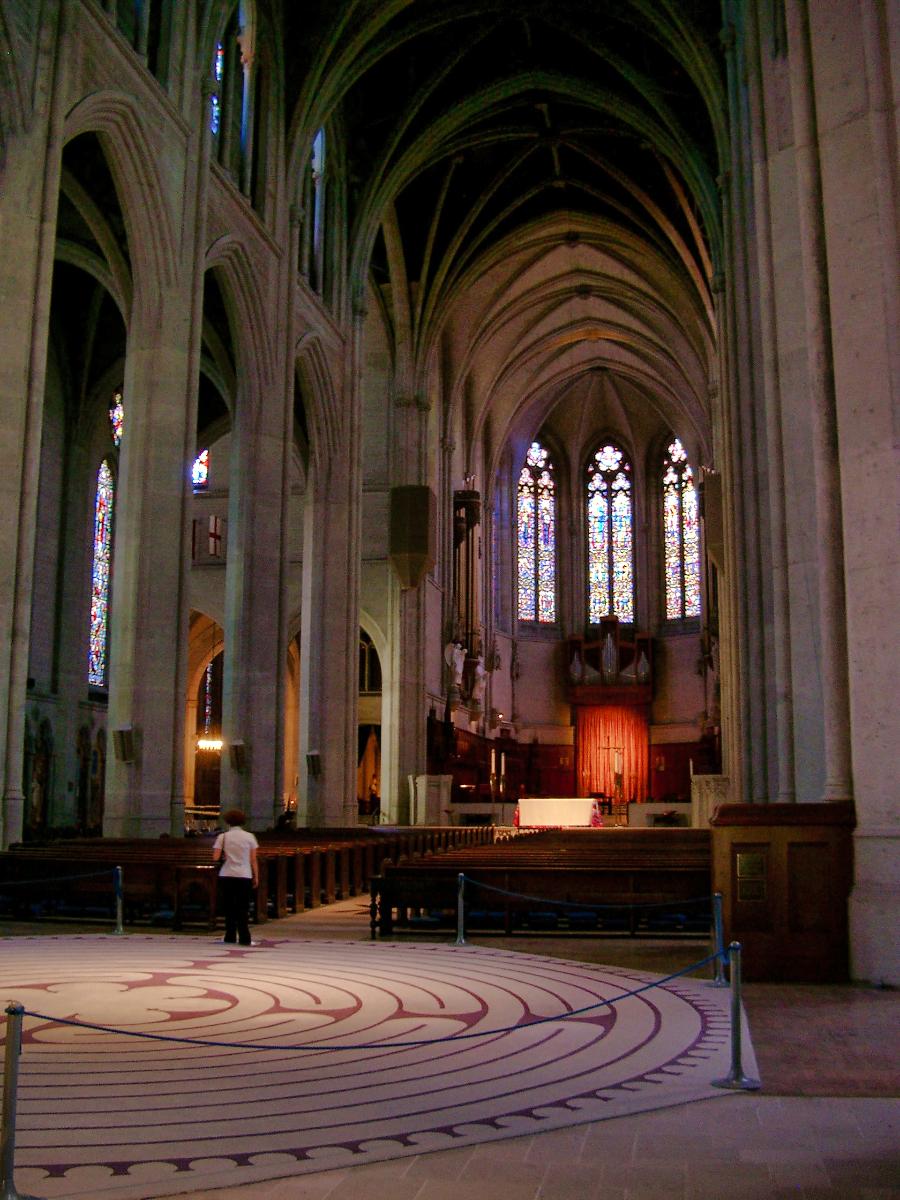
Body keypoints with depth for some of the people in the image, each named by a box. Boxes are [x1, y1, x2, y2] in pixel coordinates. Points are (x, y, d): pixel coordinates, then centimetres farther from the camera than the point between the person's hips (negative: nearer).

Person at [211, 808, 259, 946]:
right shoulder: (249, 836, 1)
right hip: (244, 876, 0)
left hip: (227, 876, 0)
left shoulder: (223, 837, 0)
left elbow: (215, 858, -7)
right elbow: (253, 860, 0)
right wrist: (256, 877, 6)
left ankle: (230, 937, 11)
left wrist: (224, 855, 14)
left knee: (229, 907, 10)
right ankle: (244, 939, 1)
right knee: (243, 908, 5)